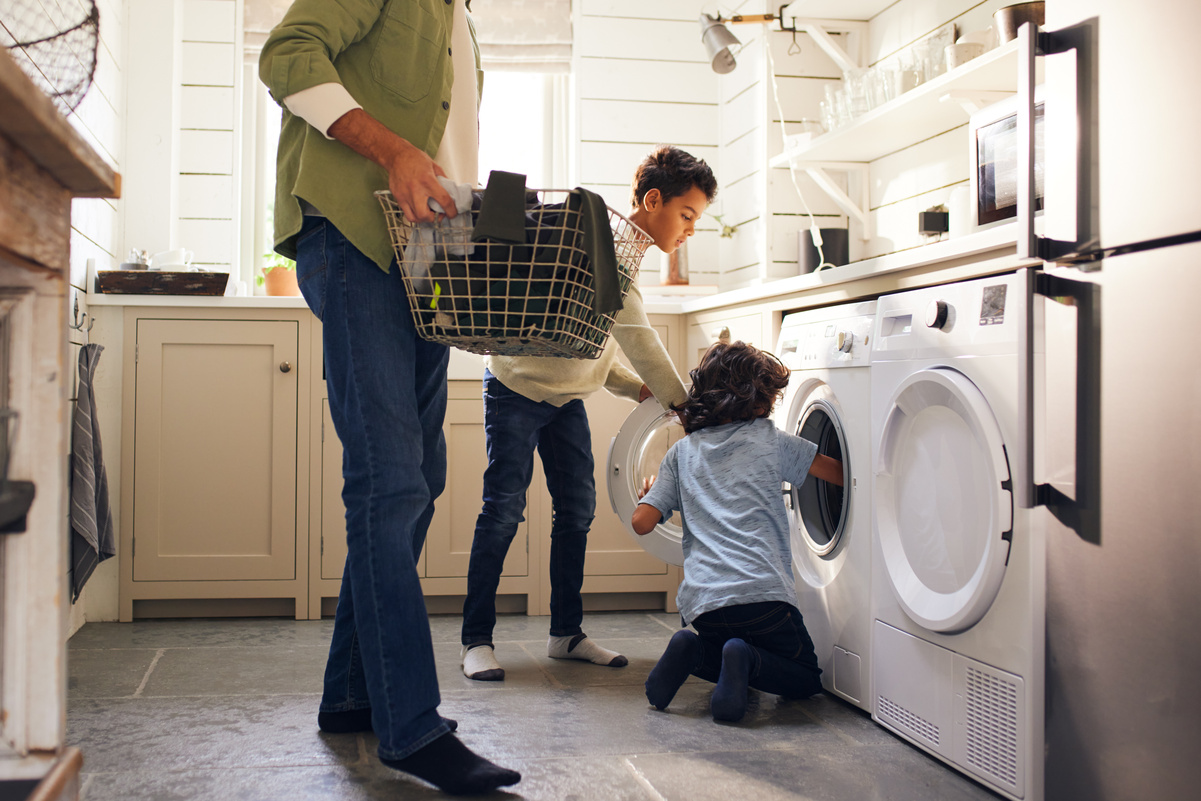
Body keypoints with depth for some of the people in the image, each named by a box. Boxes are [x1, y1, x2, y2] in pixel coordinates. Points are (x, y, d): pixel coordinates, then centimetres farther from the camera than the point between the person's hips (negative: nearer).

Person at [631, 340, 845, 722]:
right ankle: (748, 660, -14)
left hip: (700, 601, 4)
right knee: (806, 678, 17)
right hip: (762, 591, -4)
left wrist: (647, 494, 32)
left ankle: (694, 651, -1)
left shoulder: (682, 452, 13)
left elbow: (642, 522, 9)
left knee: (717, 645, 34)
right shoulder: (770, 440, 7)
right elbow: (842, 473, 14)